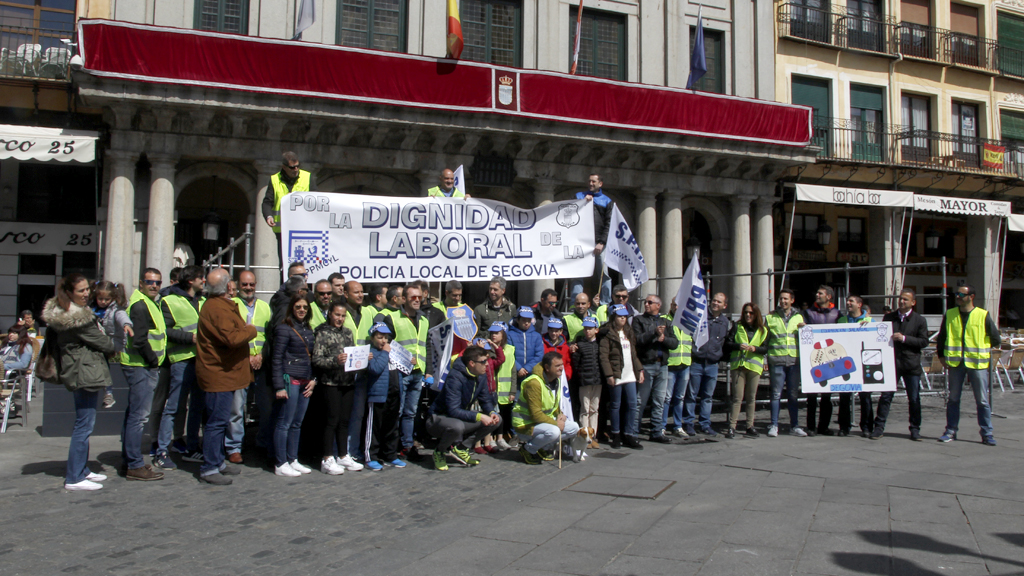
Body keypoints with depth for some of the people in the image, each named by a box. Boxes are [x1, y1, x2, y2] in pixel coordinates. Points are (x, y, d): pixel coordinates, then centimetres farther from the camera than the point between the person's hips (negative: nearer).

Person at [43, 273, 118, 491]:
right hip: (86, 373, -10)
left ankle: (81, 470, 27)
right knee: (84, 425, -4)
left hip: (76, 372, 10)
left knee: (83, 424, 18)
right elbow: (100, 341, -12)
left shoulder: (59, 314, 9)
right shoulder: (79, 318, -20)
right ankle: (74, 478, 1)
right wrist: (116, 347, 7)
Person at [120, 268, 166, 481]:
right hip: (142, 367, -11)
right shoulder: (140, 305, -16)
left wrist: (153, 360, 13)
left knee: (133, 414, 17)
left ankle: (129, 459, 28)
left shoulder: (147, 303, 17)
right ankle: (134, 466, -3)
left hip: (140, 366, 11)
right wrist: (153, 360, -13)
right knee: (138, 415, -7)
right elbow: (139, 340, -23)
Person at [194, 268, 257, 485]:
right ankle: (209, 469, 1)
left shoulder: (220, 305, 15)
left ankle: (217, 461, 28)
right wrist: (251, 330, -14)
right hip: (219, 375, -11)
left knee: (220, 420, 18)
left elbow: (232, 332, 22)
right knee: (217, 422, -6)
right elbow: (232, 338, -29)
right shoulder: (217, 309, -20)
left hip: (224, 372, 11)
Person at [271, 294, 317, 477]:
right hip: (290, 380, -7)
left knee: (297, 424, 12)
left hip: (305, 382, 7)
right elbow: (277, 359, -10)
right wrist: (279, 386, -14)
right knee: (284, 423, -2)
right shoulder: (284, 329, -6)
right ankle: (281, 464, 5)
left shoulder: (308, 330, 15)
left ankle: (293, 460, 20)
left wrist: (313, 379, 7)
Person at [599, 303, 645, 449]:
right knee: (616, 405, 3)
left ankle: (629, 434, 12)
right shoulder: (607, 334, -6)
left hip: (630, 375, 6)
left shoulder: (628, 333, 17)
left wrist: (640, 370, 12)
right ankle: (616, 435, 14)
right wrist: (609, 374, -18)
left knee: (632, 404, 4)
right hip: (616, 375, -6)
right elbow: (604, 356, -12)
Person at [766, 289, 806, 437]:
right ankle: (774, 426, 6)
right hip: (776, 360, -2)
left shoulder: (798, 317, 13)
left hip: (794, 360, 2)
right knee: (776, 394, -1)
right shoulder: (771, 317, 7)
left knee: (793, 394, 7)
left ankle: (794, 426, 14)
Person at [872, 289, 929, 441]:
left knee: (914, 398, 5)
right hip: (892, 362, 1)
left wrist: (904, 338, -15)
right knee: (886, 396, 0)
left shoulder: (920, 320, 3)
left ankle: (915, 429, 16)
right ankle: (879, 427, 5)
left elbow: (924, 342, -4)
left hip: (911, 364, -1)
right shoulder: (889, 317, 9)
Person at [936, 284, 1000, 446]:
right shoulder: (949, 314, 6)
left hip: (977, 363, -2)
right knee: (953, 399, 8)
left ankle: (987, 433, 10)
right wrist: (941, 355, 9)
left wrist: (983, 351, 9)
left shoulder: (983, 315, -2)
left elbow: (995, 338, 7)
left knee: (983, 400, 2)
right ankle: (951, 431, 16)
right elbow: (941, 337, 15)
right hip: (955, 362, 2)